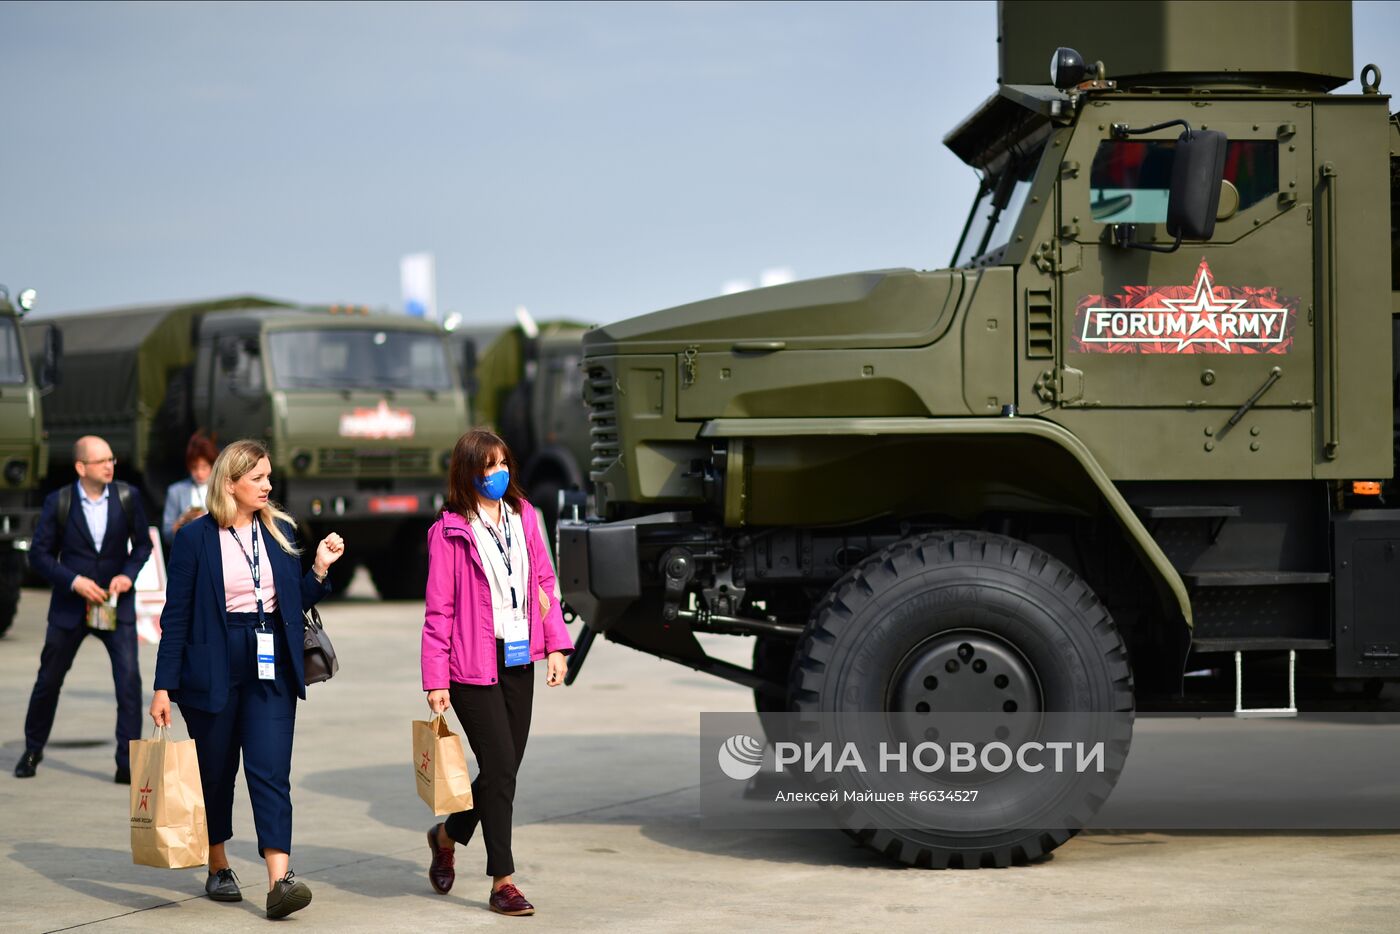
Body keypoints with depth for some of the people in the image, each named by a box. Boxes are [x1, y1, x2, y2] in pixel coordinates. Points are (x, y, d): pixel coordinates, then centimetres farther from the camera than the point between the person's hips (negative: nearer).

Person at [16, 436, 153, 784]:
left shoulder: (127, 498, -4)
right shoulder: (58, 503, -8)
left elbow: (142, 544, 7)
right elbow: (39, 554, -3)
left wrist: (128, 574, -11)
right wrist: (74, 581, -17)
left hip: (116, 602, 0)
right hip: (70, 607, 0)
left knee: (129, 679, -15)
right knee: (49, 680, 11)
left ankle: (128, 763, -10)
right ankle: (32, 751, 33)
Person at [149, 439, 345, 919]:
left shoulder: (281, 531, 9)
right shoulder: (195, 537, -3)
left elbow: (297, 602, 15)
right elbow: (176, 614, -3)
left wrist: (320, 568, -3)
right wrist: (164, 686, -7)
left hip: (271, 668, 2)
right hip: (213, 670, -2)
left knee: (271, 771, -9)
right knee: (216, 772, 10)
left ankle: (280, 881, -19)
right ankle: (218, 868, 29)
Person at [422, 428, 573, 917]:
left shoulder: (522, 516, 8)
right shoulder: (450, 531, -7)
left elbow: (544, 581, 13)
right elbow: (439, 610, -6)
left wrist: (556, 644, 5)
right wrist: (435, 680, -9)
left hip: (518, 661, 6)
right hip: (475, 664, -6)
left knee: (505, 770, 11)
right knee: (500, 767, -9)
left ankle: (447, 835, 36)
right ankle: (503, 883, -2)